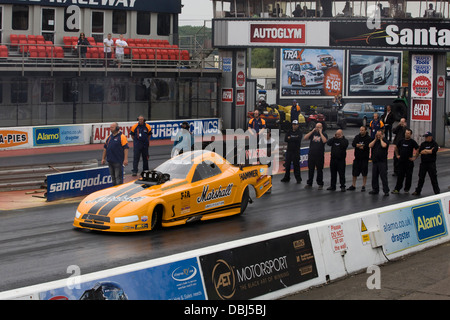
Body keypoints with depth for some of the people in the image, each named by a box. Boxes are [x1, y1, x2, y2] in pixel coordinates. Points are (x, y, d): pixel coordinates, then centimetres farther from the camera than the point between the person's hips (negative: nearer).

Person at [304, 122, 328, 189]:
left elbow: (324, 141, -20)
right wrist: (312, 131, -7)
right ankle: (309, 183, 18)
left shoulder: (324, 134, 0)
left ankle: (320, 184, 13)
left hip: (320, 156, -3)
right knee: (310, 170, 9)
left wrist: (320, 133, -14)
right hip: (311, 154, 3)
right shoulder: (312, 133, 9)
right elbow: (305, 138, -4)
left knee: (320, 170, 4)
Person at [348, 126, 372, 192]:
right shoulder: (357, 137, 5)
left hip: (364, 158, -4)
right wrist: (362, 145, -21)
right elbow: (353, 144, -9)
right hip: (357, 157, 4)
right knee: (354, 172, 8)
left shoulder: (368, 138, -8)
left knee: (364, 173, 4)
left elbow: (367, 147, -22)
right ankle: (353, 185, 19)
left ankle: (363, 186, 14)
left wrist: (358, 145, -16)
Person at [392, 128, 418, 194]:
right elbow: (396, 148, 23)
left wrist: (414, 157, -8)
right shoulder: (401, 141, 7)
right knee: (400, 176, 4)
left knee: (408, 176, 4)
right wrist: (397, 155, 15)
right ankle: (397, 189, 6)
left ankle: (407, 189, 14)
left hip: (409, 162, -3)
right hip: (401, 161, 3)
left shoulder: (412, 142, -5)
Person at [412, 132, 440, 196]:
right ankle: (417, 191, 21)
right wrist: (429, 151, -12)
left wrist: (425, 150, -7)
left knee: (433, 178, -1)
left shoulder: (435, 144, -2)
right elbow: (420, 151, -6)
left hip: (431, 163, -4)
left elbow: (433, 151, -18)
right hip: (423, 163, 4)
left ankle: (437, 192, 7)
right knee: (421, 178, 11)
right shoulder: (423, 144, 10)